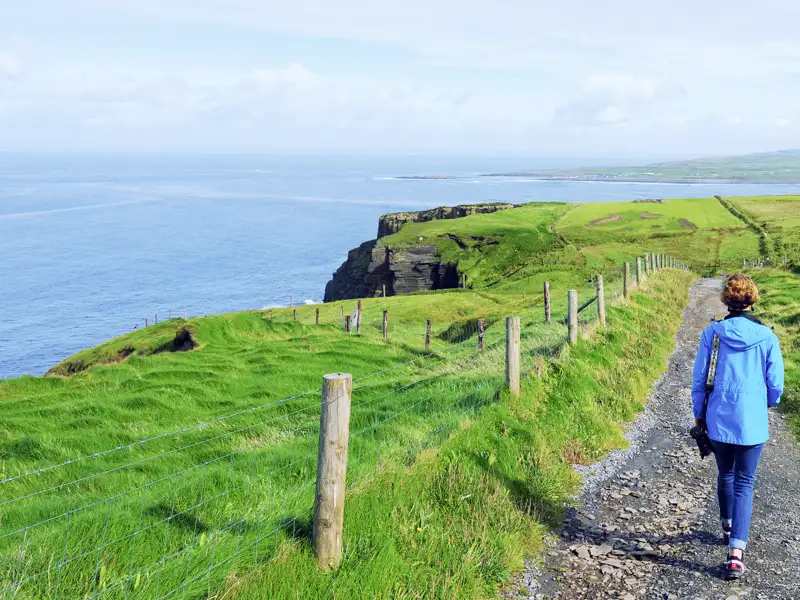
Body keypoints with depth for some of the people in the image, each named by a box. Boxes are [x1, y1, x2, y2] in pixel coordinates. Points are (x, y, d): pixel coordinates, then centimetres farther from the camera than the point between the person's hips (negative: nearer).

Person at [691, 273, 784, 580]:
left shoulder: (712, 333, -6)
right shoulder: (766, 336, -7)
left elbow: (699, 378, -1)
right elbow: (775, 384, -1)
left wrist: (698, 414, 13)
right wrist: (768, 403, 21)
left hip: (719, 419, 1)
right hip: (753, 423, -1)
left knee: (725, 475, 22)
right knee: (745, 483, 4)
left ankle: (728, 527, 43)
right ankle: (736, 551, -7)